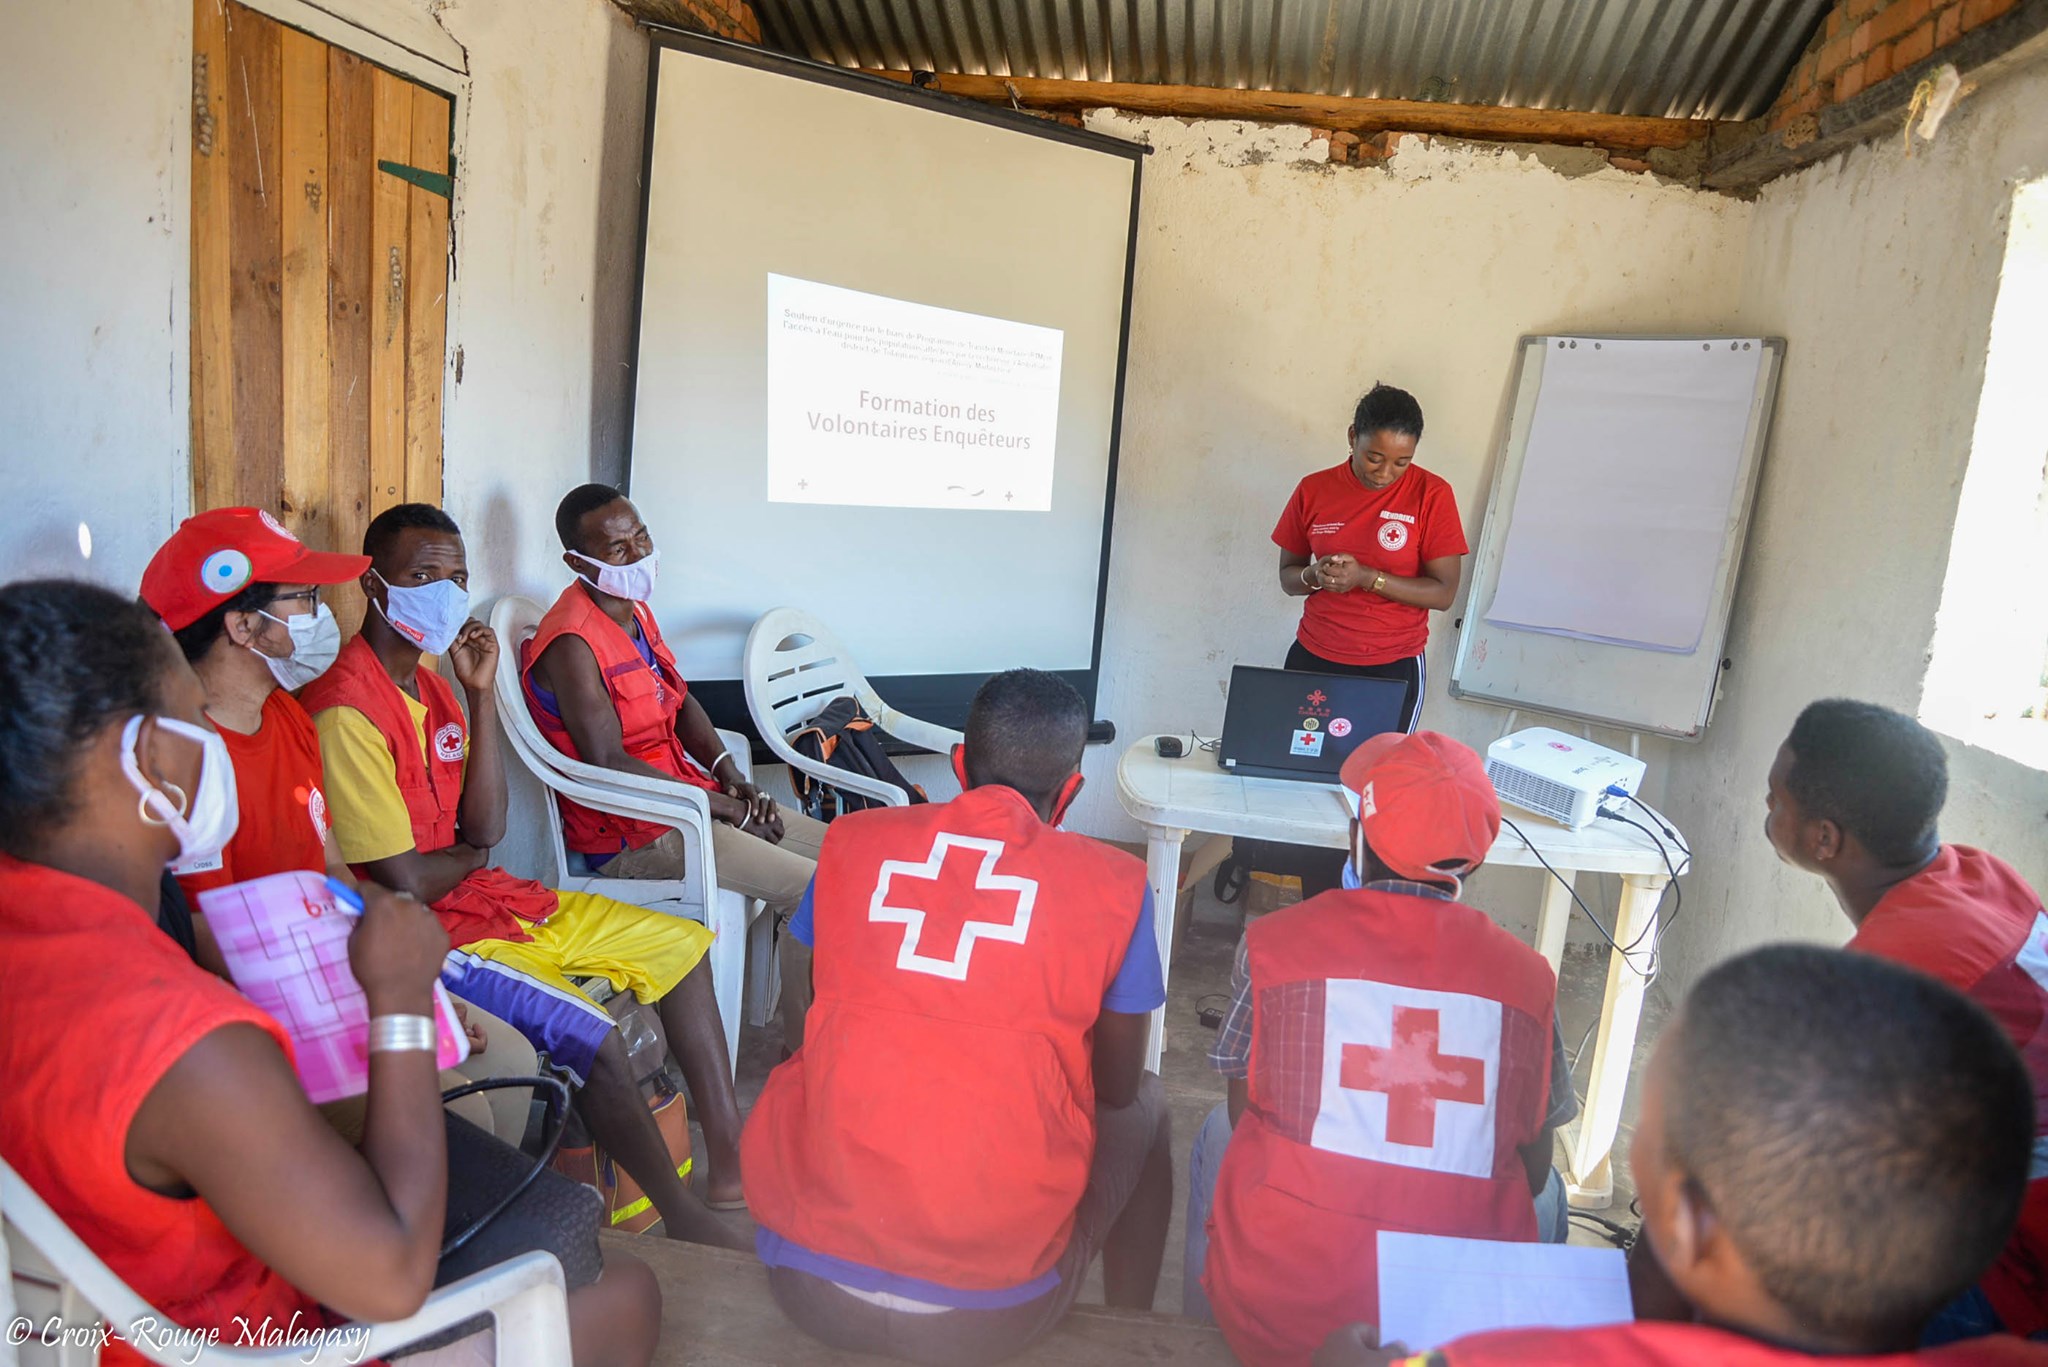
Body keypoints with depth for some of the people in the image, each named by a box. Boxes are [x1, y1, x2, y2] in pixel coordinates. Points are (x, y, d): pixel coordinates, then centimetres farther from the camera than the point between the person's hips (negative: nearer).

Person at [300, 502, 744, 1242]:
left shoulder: (431, 680, 7)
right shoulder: (346, 710, -20)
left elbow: (485, 831, 0)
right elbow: (406, 884, -21)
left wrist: (481, 694, -5)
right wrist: (469, 855, 1)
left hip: (481, 896, 10)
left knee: (681, 944, 9)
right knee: (589, 1032, -28)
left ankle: (731, 1159, 12)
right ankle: (684, 1219, -5)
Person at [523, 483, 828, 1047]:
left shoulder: (636, 611, 11)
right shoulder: (571, 643, -18)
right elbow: (608, 764, -24)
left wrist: (730, 774, 1)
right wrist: (725, 807, -18)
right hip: (631, 832, -10)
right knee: (813, 888, -19)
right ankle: (802, 1050, -3)